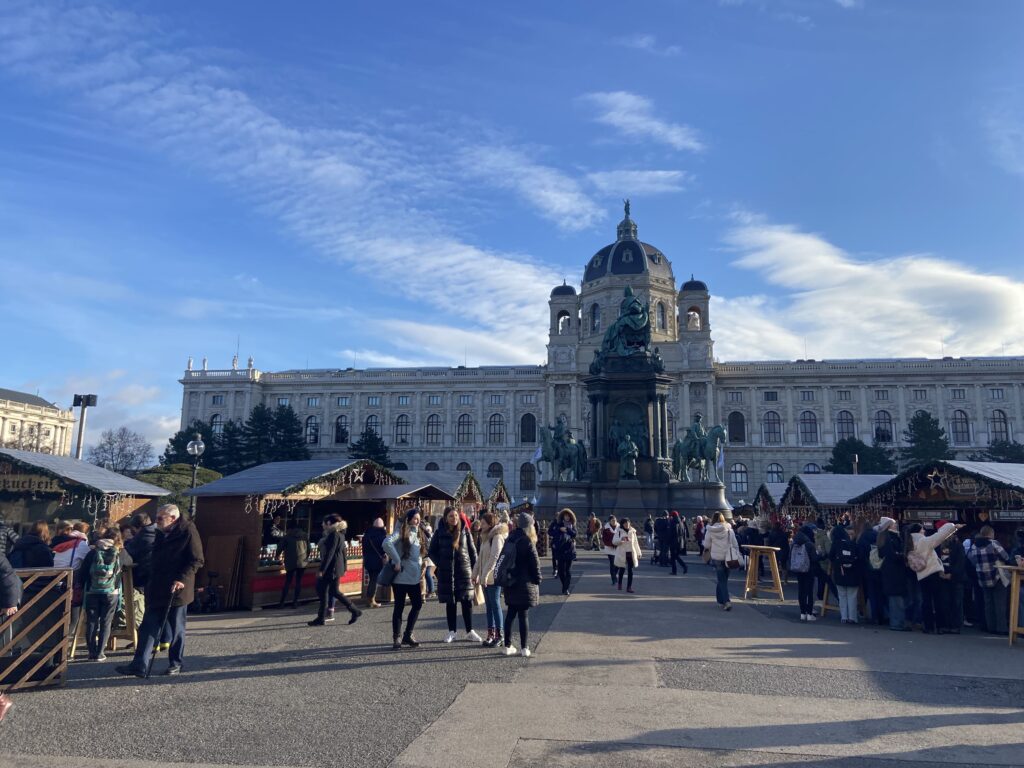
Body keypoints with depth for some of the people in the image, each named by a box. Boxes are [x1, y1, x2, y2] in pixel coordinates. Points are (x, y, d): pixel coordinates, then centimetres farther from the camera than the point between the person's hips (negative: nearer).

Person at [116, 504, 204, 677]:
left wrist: (182, 579, -22)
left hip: (177, 591, -7)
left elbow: (197, 560, -15)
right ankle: (139, 665, 8)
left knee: (177, 629, 7)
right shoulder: (162, 534, 13)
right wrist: (151, 584, 17)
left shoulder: (188, 531, -11)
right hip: (157, 591, 7)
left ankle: (176, 663, 20)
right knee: (148, 628, 4)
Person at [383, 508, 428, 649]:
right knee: (399, 606, 2)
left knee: (417, 604, 7)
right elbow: (387, 543, -27)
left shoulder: (419, 533, 14)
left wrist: (421, 565, 8)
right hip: (401, 576, -7)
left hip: (414, 577, 7)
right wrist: (396, 561, -24)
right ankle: (397, 638, 13)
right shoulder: (401, 531, -10)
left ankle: (408, 635, 21)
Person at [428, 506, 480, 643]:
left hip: (464, 570, 0)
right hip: (446, 572, 0)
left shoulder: (464, 531, 1)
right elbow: (432, 551, 7)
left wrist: (473, 567, 1)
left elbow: (472, 550, 6)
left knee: (467, 601, 1)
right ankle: (451, 631, 18)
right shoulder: (440, 533, -1)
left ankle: (470, 631, 12)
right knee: (450, 602, 7)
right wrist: (440, 564, -3)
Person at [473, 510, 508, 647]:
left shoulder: (497, 537, -14)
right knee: (489, 606, 11)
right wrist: (476, 573, 13)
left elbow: (495, 557, -22)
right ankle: (491, 634, 18)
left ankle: (499, 635, 4)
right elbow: (480, 557, 18)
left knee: (495, 605, -3)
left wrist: (485, 574, -24)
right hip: (485, 578, 9)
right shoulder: (485, 537, 15)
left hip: (493, 578, -9)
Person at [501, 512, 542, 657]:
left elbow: (503, 558, 11)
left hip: (510, 583, 6)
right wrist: (537, 580, -1)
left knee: (510, 614, 13)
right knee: (523, 615, 1)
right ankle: (524, 648, 5)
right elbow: (535, 563, -13)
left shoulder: (509, 539, 6)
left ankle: (508, 646, 17)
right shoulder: (527, 542, -15)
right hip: (525, 584, -6)